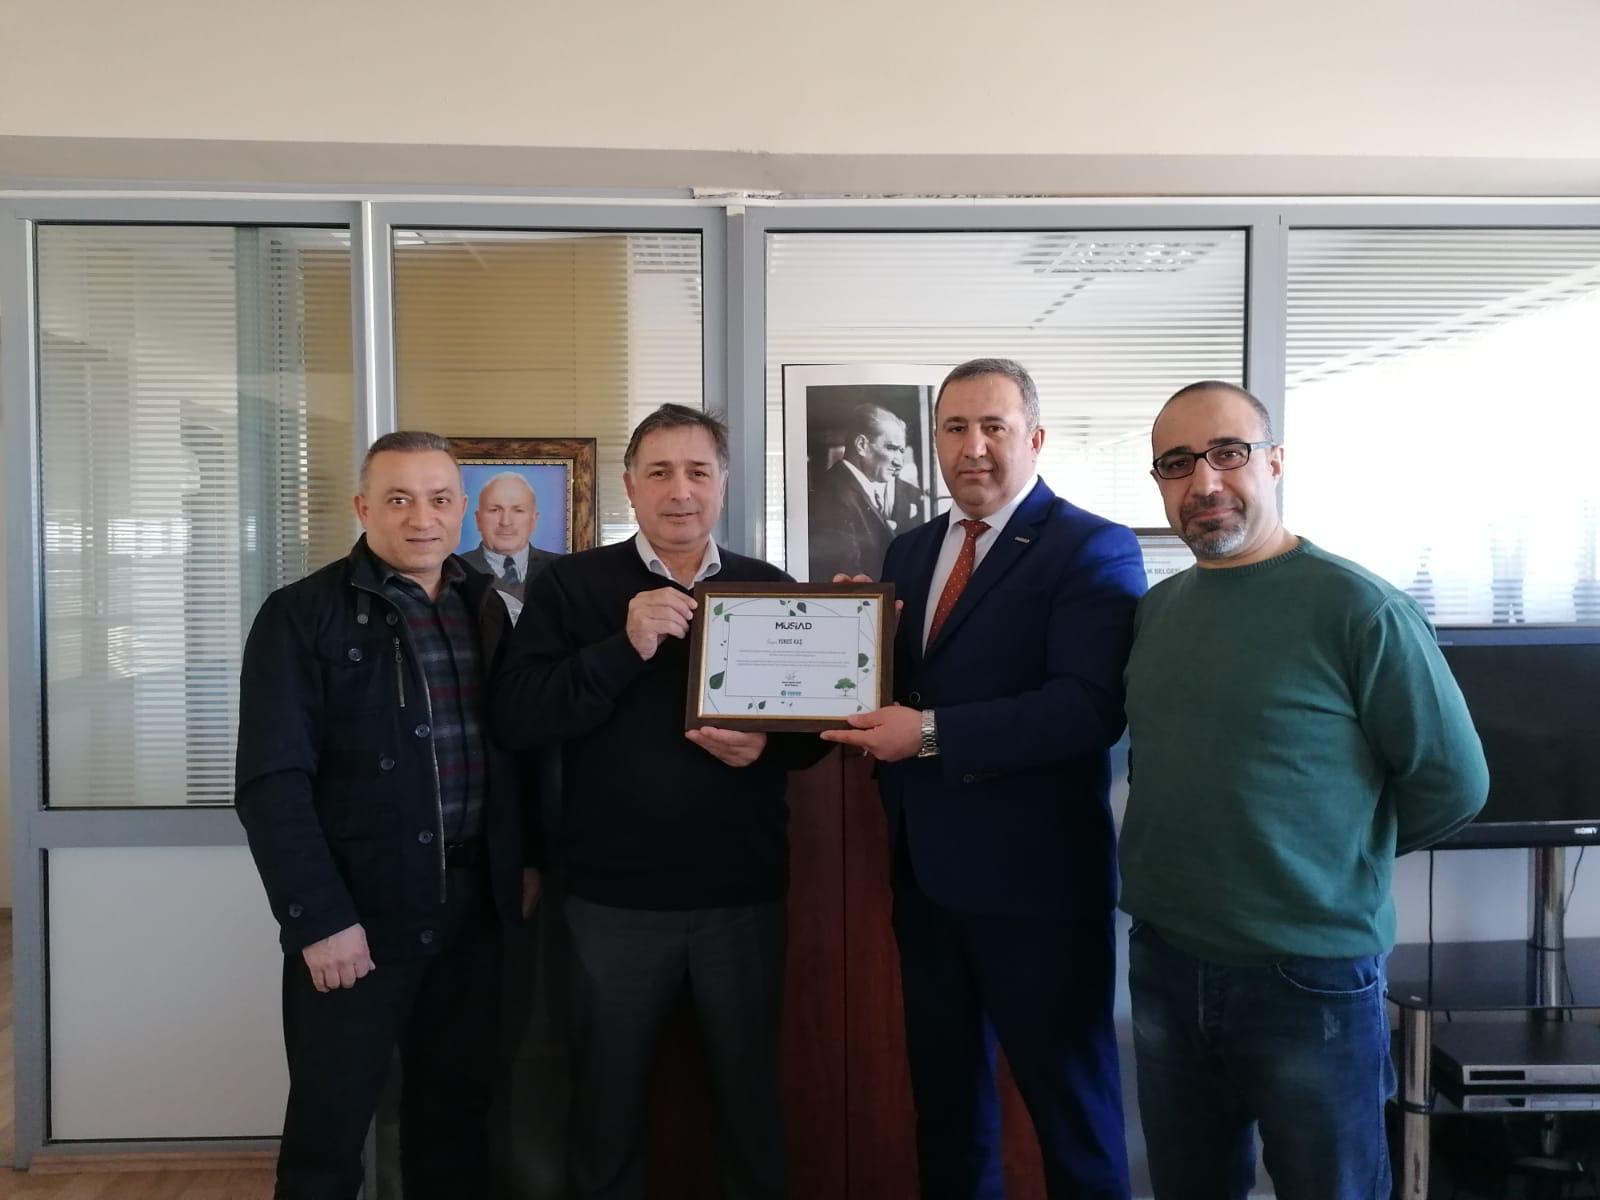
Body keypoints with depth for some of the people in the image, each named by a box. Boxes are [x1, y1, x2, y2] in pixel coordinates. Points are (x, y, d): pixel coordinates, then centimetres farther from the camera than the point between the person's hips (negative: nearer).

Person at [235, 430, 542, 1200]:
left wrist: (528, 857, 7)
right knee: (328, 1135, 9)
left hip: (474, 908, 5)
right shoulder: (302, 614, -8)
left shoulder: (484, 608, 9)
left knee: (459, 1114, 16)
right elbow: (273, 782, -13)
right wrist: (318, 917, -16)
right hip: (356, 913, -4)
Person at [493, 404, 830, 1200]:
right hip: (613, 896, -1)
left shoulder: (771, 590, 3)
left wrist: (767, 746, -15)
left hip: (743, 894, 1)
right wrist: (624, 648, -23)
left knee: (750, 1092, 17)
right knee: (607, 1098, 17)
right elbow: (515, 718, -12)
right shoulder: (569, 585, -2)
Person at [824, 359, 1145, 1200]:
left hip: (1035, 878, -6)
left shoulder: (1093, 549, -11)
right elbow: (898, 684, 12)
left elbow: (1090, 707, -23)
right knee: (943, 1093, 22)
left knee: (1070, 1103, 13)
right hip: (927, 869, 7)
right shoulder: (910, 550, 11)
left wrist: (932, 732, -26)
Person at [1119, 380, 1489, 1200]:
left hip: (1310, 978, -5)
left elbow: (1452, 784, -9)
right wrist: (1183, 865, 5)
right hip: (1164, 965, 5)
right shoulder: (1155, 610, 4)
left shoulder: (1358, 609, -14)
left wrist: (1342, 860, 1)